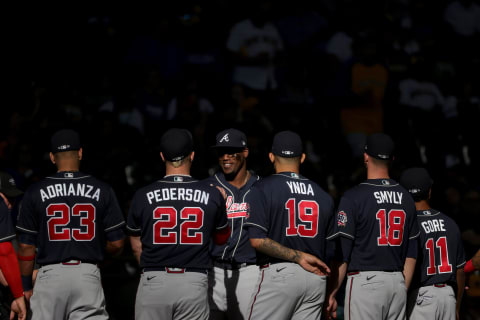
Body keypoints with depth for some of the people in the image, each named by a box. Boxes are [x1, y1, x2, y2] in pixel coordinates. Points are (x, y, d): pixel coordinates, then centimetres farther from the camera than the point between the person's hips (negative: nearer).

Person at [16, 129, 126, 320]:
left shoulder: (35, 193, 0)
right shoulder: (102, 191, 2)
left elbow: (26, 246, 2)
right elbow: (116, 243, 2)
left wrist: (26, 287, 10)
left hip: (50, 275, 0)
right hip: (88, 275, 1)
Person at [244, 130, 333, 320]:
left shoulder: (262, 189, -1)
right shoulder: (323, 195, 11)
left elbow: (257, 240, -12)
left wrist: (299, 257, -9)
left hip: (279, 274, -5)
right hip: (316, 277, 5)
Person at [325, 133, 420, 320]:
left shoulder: (352, 197, -7)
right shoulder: (406, 198, 10)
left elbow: (342, 254, -9)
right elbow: (411, 254, 12)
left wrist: (331, 295, -4)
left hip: (365, 282, -6)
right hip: (397, 283, 6)